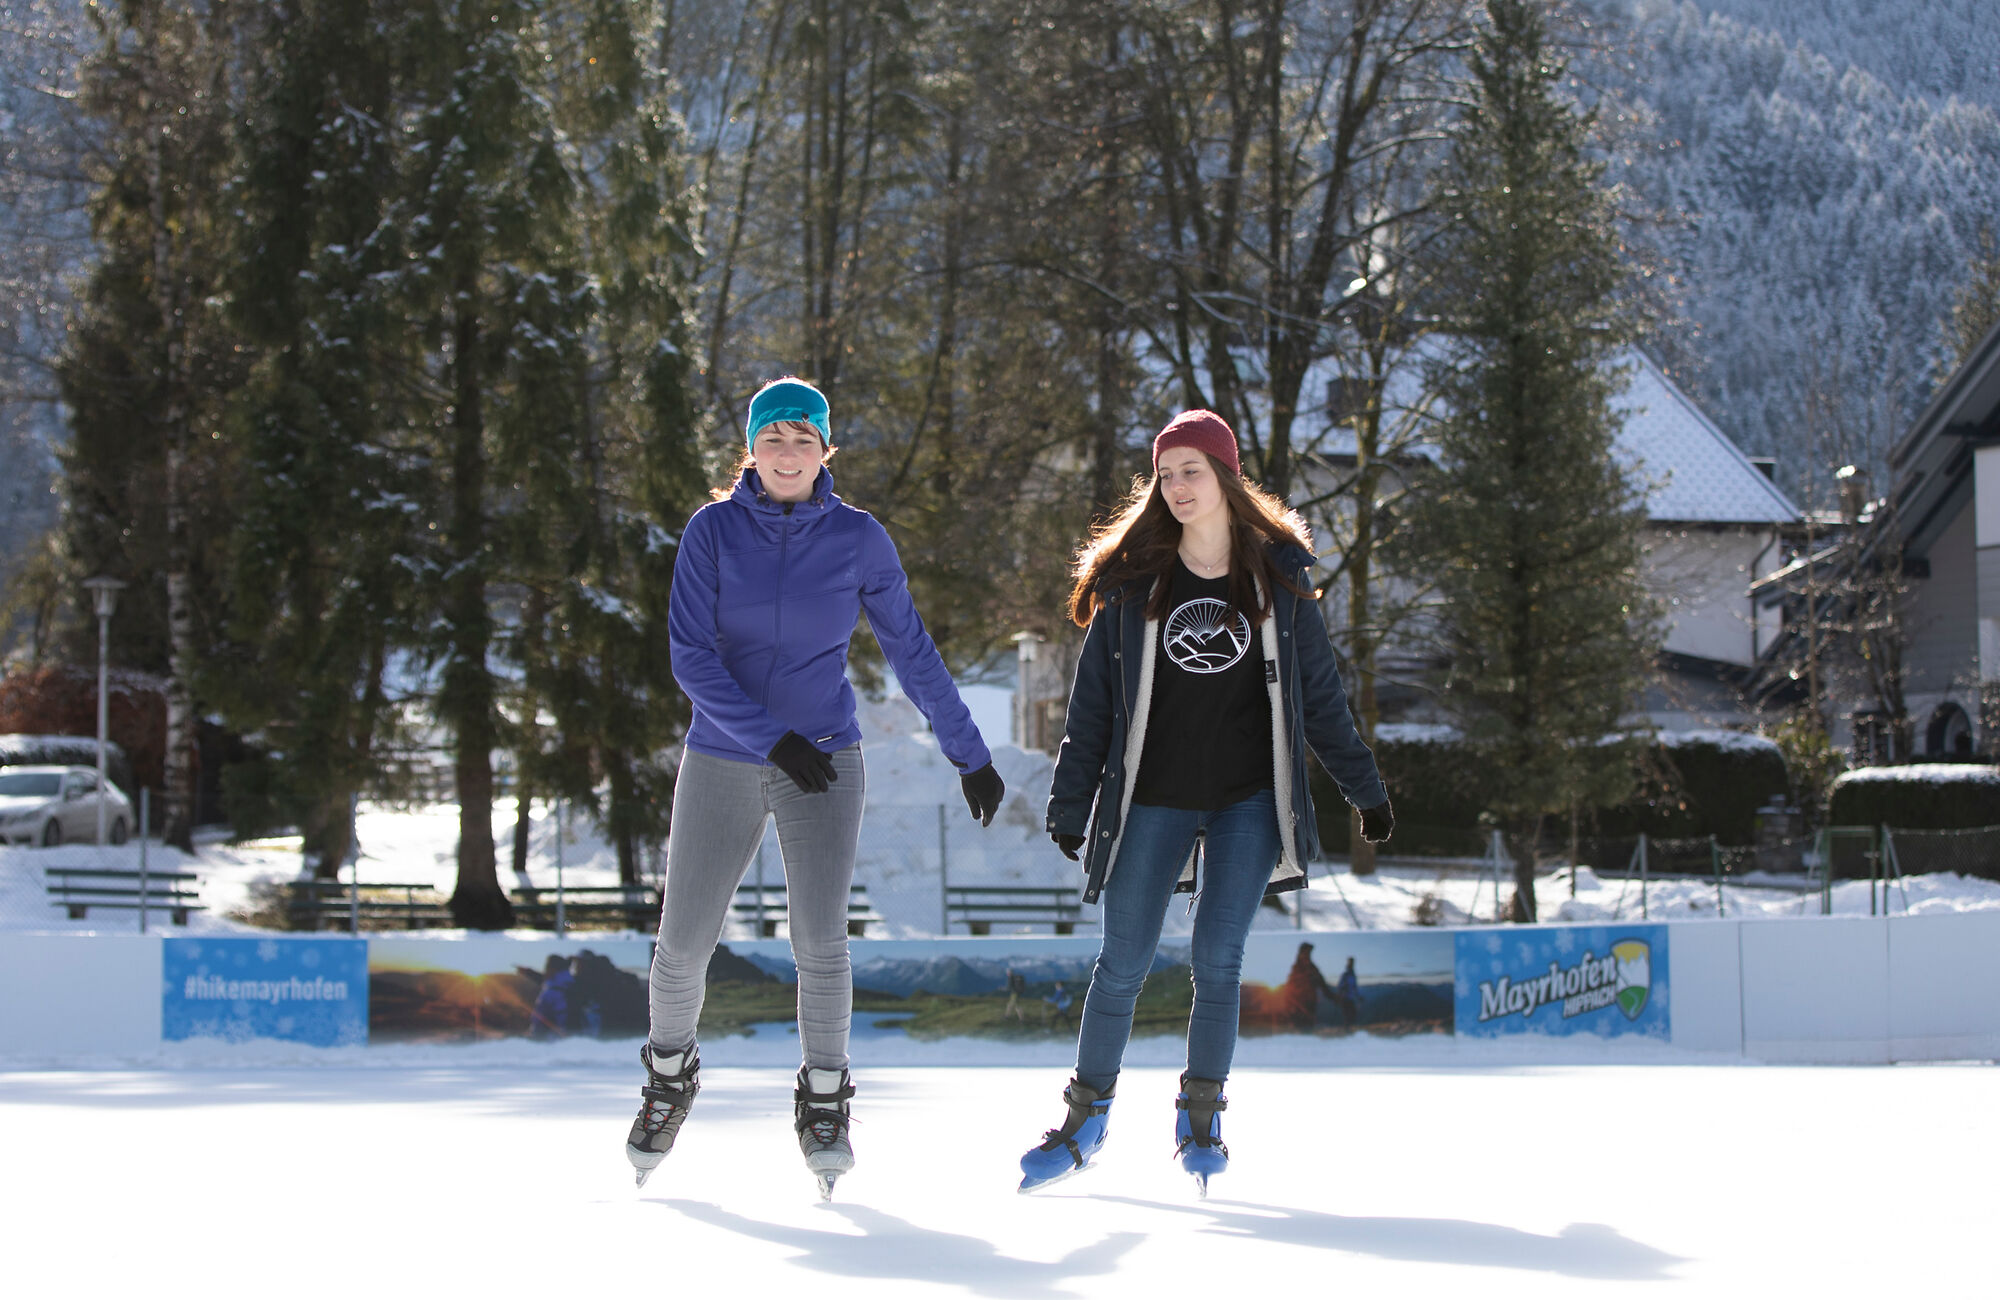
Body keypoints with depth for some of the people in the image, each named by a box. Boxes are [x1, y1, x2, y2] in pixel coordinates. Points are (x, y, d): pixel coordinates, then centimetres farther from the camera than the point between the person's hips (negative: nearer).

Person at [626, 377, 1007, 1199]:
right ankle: (669, 1077, 28)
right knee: (682, 945, 1)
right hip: (721, 762, 0)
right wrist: (771, 738, -19)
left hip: (824, 763, 0)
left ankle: (824, 1105, 4)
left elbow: (913, 654, 5)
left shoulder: (859, 539, -2)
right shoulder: (714, 530, -5)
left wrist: (970, 756, 7)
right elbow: (690, 655, -10)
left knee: (820, 940, -13)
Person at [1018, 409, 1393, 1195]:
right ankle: (1084, 1121, 13)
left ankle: (1201, 1116, 10)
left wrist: (1364, 789, 11)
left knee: (1217, 960, -7)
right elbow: (1093, 700, 4)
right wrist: (1070, 804, 2)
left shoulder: (1277, 576, 3)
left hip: (1248, 798, 0)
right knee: (1122, 966, 0)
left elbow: (1318, 692, 10)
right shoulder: (1133, 579, 1)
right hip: (1153, 798, 0)